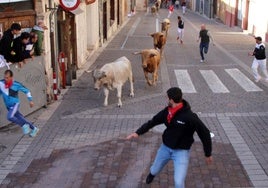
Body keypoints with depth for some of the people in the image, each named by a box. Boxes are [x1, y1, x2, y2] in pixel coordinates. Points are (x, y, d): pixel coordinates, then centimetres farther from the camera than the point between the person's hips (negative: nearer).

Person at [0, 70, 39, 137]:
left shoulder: (16, 85, -16)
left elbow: (26, 91, -3)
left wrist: (30, 100, 0)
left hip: (15, 104, -4)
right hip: (8, 106, 4)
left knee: (10, 117, -29)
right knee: (20, 119, 10)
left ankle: (24, 125, -8)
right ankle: (34, 129, 29)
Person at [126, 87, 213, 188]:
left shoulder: (190, 117, -26)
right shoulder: (166, 112, -8)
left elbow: (204, 133, -18)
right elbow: (152, 122, 2)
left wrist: (208, 154, -10)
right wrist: (138, 132, -11)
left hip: (181, 151, -5)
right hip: (165, 147, 5)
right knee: (155, 170, 25)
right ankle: (152, 174, 63)